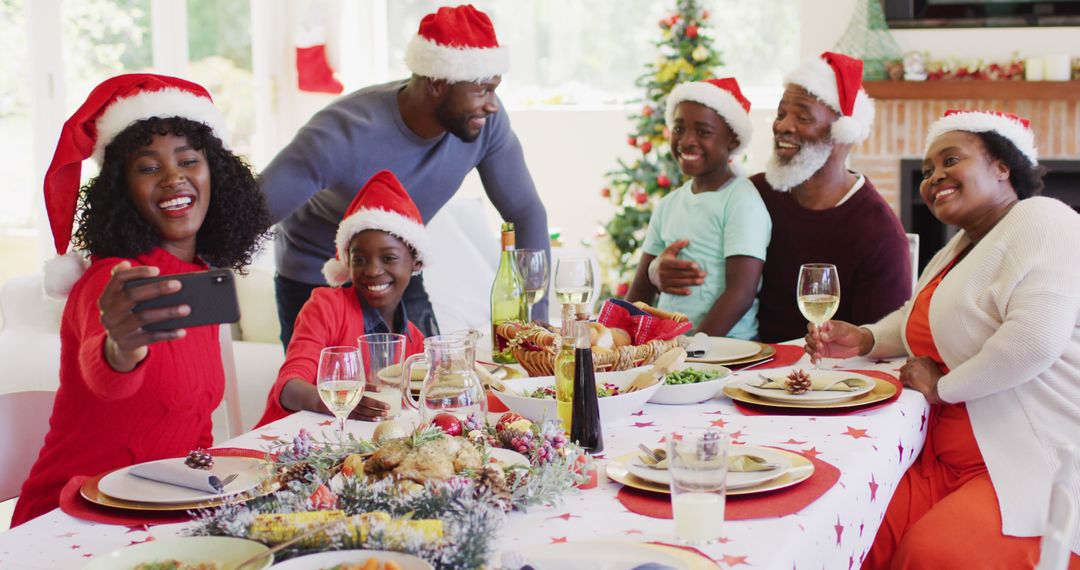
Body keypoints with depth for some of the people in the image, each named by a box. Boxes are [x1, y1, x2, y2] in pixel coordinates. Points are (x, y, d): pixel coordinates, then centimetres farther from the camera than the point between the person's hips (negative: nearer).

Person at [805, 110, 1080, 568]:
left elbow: (1034, 340, -26)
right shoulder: (959, 250, 19)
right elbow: (919, 320, 37)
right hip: (950, 461, 9)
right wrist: (864, 340, 14)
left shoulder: (1040, 222, -11)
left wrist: (942, 387, -11)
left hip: (1037, 463, -8)